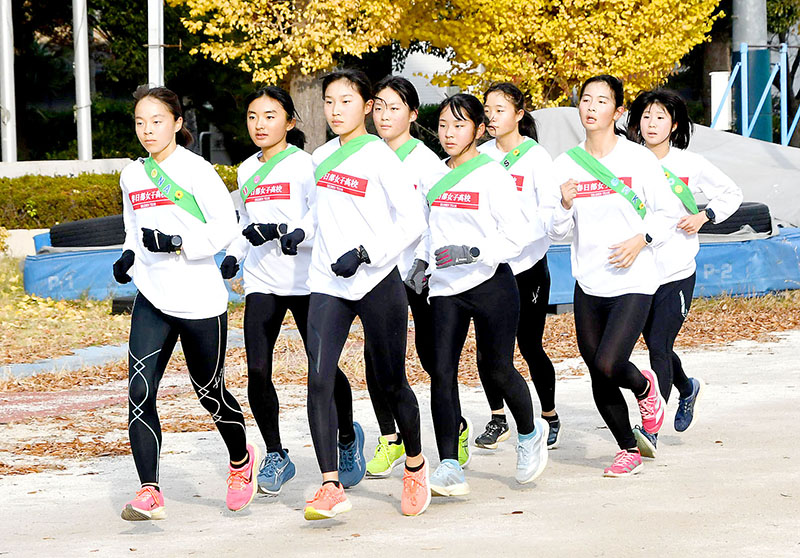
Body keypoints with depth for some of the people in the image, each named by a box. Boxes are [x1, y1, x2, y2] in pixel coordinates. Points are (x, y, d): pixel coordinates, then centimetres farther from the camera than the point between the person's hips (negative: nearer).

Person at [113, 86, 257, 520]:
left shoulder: (196, 170, -8)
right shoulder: (131, 176, 11)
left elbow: (226, 226, -13)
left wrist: (177, 243, -24)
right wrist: (128, 256, 4)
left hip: (200, 301, -5)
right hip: (151, 301, 5)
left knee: (209, 393, 8)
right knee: (139, 391, -12)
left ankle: (241, 461, 37)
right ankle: (149, 493, -12)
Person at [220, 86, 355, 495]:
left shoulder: (305, 164, -5)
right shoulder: (247, 170, 15)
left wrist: (285, 232, -28)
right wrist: (233, 255, 10)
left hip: (304, 279, -5)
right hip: (261, 282, 5)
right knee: (257, 371, -9)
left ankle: (347, 438, 29)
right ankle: (275, 455, 7)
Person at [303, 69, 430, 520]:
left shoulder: (380, 157, -7)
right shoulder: (321, 158, 11)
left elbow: (413, 222, -12)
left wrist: (364, 254, -20)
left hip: (378, 283, -5)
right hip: (327, 285, 5)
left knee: (391, 382, 6)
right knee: (319, 378, -13)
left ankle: (415, 465, 32)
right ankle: (331, 486, -14)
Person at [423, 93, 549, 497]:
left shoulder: (492, 175, -7)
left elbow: (517, 233, -12)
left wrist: (473, 252, -22)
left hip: (491, 285, -5)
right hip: (445, 288, 5)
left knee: (496, 370, -2)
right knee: (442, 372, -7)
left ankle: (530, 433, 29)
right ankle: (449, 468, -8)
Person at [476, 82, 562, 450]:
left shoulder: (536, 156, -4)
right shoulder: (481, 155, 7)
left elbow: (551, 210, -10)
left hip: (527, 264, -3)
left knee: (530, 347, 0)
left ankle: (549, 417, 19)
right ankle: (497, 420, 12)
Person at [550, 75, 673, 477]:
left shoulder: (639, 159, -4)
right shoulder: (565, 164, 4)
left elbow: (665, 213, 3)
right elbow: (557, 231, 7)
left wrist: (642, 238, -15)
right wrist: (565, 206, -13)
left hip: (633, 282, -4)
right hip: (588, 284, 4)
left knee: (609, 364, -19)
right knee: (599, 380, 7)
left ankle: (644, 386, 15)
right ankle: (628, 449, 28)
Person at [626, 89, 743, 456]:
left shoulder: (690, 165, -3)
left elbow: (731, 194, 10)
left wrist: (705, 216, -7)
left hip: (676, 273, -3)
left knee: (659, 346, -13)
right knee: (655, 344, 15)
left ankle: (651, 429, -13)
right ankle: (687, 388, 46)